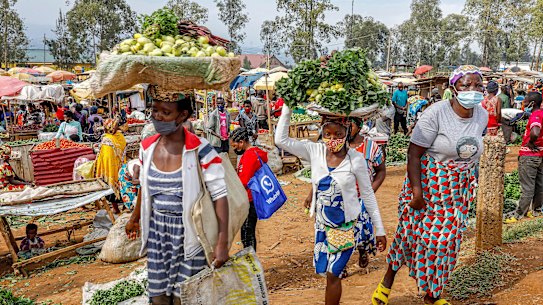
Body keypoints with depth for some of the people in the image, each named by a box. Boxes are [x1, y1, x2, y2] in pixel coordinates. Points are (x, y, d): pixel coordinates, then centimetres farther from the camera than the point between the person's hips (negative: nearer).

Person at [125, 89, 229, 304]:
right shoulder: (147, 147, -1)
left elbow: (220, 195, -18)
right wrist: (135, 218, 29)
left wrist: (222, 243, -22)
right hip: (157, 228, 5)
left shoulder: (200, 149, -17)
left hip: (189, 230, -4)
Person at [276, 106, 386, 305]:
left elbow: (368, 195, -6)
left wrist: (379, 229, -3)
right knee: (323, 269, 14)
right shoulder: (314, 151, -7)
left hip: (347, 225, -4)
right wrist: (287, 109, -18)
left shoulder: (356, 158, -14)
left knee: (333, 274, -3)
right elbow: (281, 140, -13)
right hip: (322, 223, 4)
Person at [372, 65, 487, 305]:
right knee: (412, 232, 2)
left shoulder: (482, 115, 0)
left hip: (460, 187, 5)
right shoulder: (436, 113, -19)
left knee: (446, 239, 10)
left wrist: (470, 182, 14)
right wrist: (416, 191, -22)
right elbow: (413, 153, -19)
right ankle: (387, 282, 25)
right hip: (428, 183, -5)